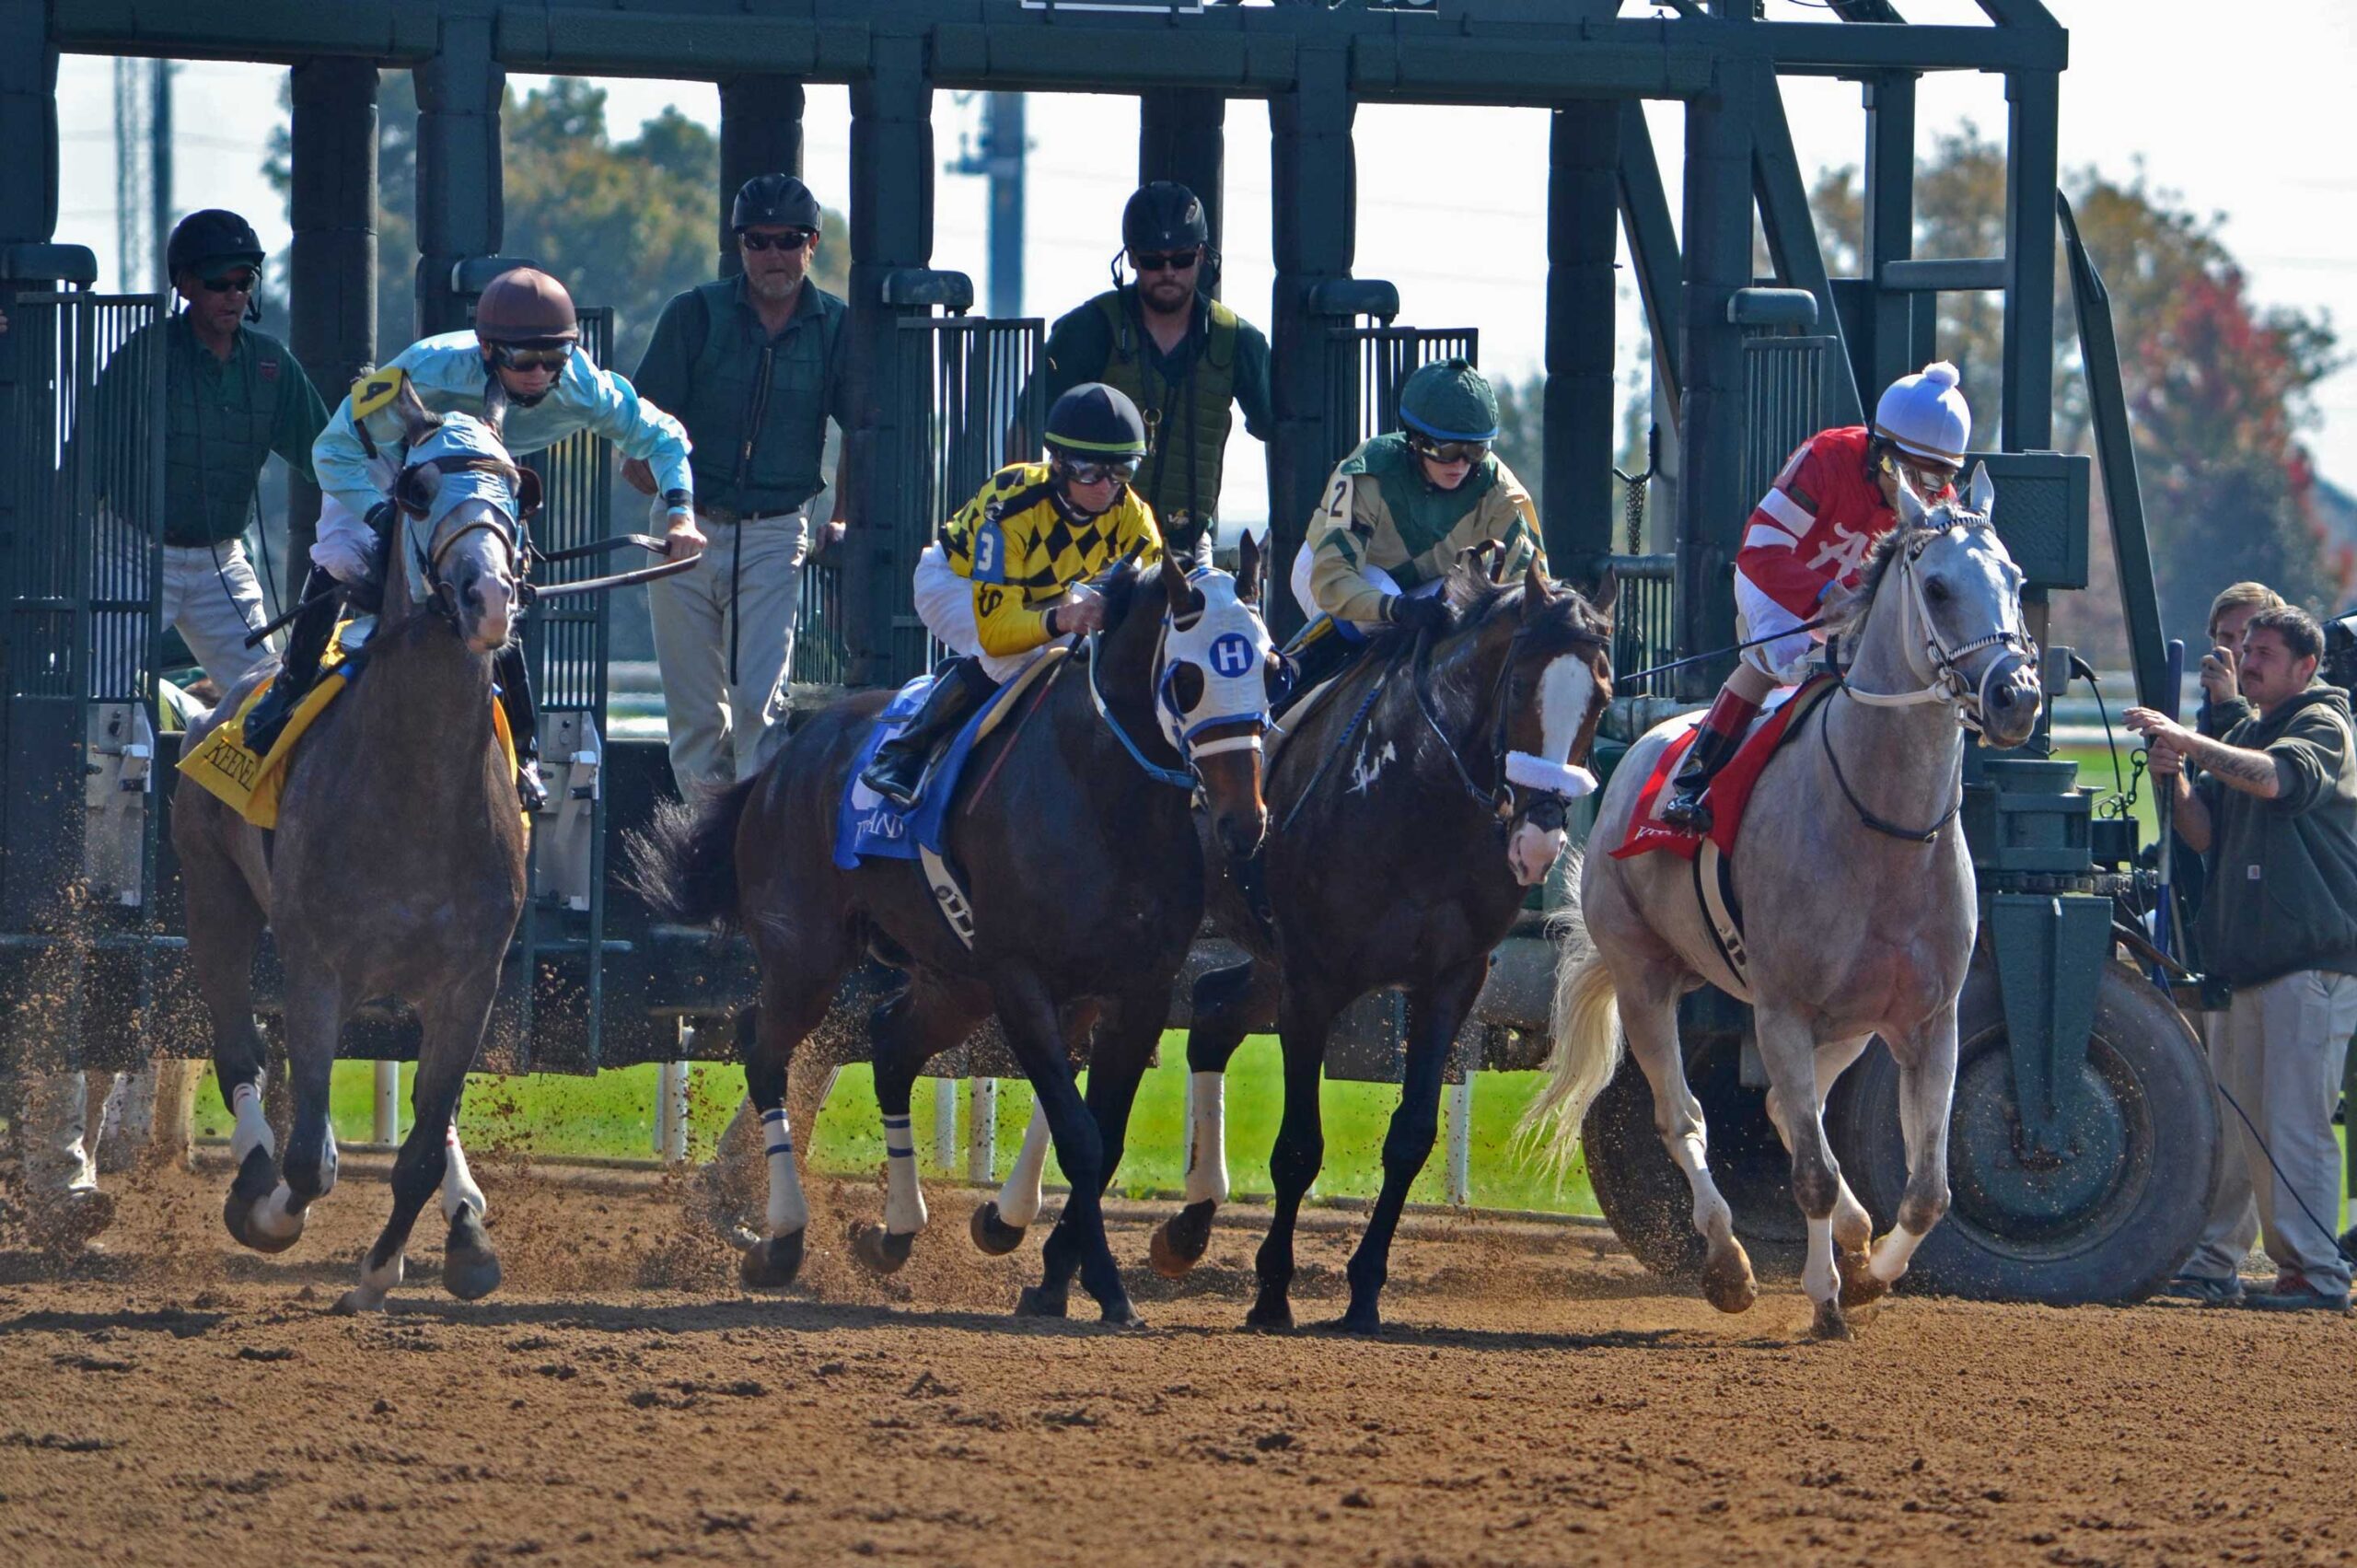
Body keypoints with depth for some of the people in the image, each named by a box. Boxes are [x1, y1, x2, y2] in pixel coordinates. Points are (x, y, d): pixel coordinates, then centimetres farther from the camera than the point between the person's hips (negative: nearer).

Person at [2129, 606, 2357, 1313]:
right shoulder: (2241, 737, 22)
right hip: (2252, 962, 9)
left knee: (2297, 1122, -13)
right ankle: (2291, 1263, 16)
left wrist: (2186, 741, -29)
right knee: (2250, 1125, 10)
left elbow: (2275, 778, -24)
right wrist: (2174, 780, -3)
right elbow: (2205, 833, 15)